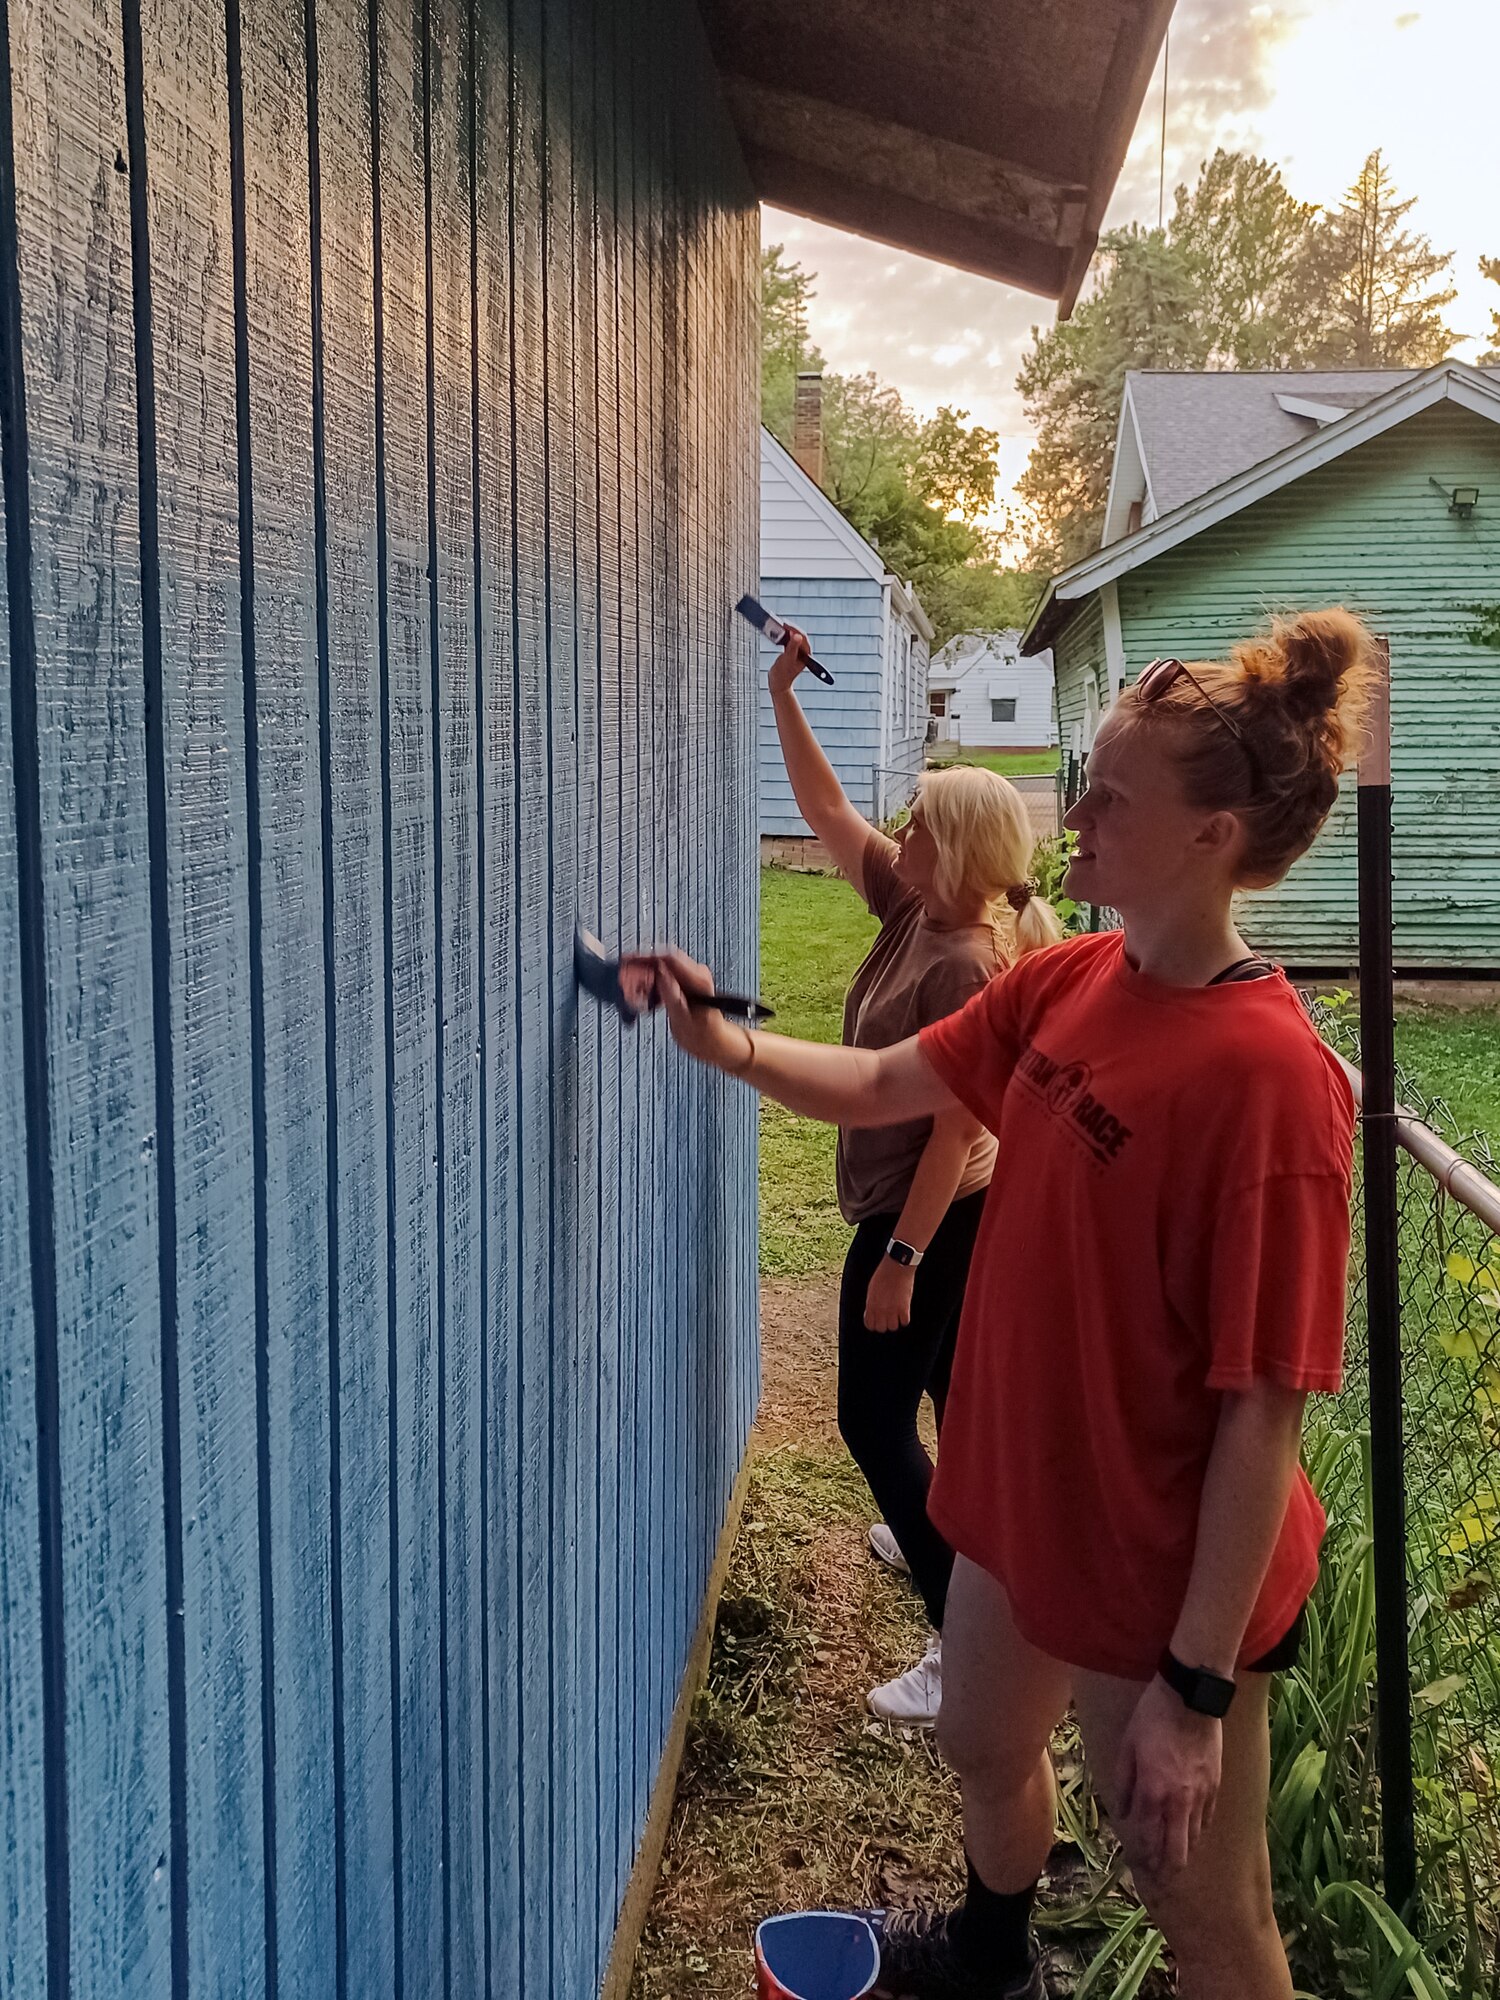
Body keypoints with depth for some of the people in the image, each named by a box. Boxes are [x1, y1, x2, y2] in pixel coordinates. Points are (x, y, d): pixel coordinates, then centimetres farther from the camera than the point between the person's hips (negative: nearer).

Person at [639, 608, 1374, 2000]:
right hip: (1023, 1500, 9)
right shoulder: (1071, 982, -5)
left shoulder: (1266, 1075, -29)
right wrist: (724, 1047, -4)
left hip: (1166, 1570, -8)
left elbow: (1262, 1416, -26)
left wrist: (1198, 1686, -22)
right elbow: (887, 1085, 11)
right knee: (984, 1746, 32)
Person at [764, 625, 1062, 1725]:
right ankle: (947, 1538, 50)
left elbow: (958, 1129, -27)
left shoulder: (968, 963, -26)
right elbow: (828, 811, 9)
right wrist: (784, 696, 3)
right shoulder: (916, 909, 0)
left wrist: (900, 1256, -25)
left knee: (875, 1419, -5)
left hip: (930, 1217, -10)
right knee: (945, 1386, 27)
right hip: (950, 1212, 10)